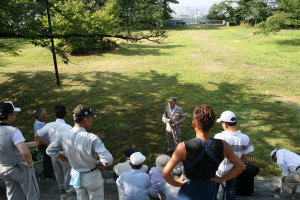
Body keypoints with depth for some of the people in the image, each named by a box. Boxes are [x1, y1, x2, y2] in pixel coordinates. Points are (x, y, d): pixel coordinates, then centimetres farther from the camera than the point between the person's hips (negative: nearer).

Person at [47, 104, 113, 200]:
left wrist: (67, 159, 6)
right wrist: (99, 165, -14)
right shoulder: (92, 138, -31)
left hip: (76, 175, 5)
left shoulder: (63, 136, -15)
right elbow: (108, 159, -35)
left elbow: (50, 151, 0)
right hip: (92, 177, -5)